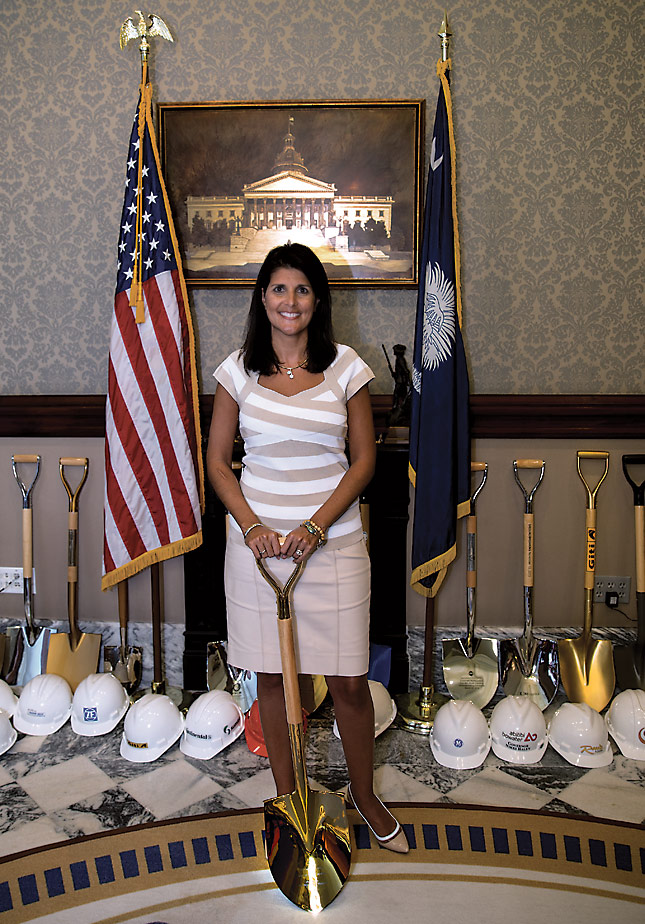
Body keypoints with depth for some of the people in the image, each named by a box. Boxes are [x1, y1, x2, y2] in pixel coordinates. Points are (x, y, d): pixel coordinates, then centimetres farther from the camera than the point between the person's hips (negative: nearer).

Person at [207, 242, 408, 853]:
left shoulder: (345, 368, -1)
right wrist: (251, 526, -10)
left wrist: (316, 525, -12)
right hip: (258, 539, 1)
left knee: (349, 681, 5)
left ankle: (363, 793, 30)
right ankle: (286, 794, 32)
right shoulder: (238, 370, 1)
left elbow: (363, 459, -1)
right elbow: (217, 459, 4)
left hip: (332, 542, -1)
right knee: (270, 675, 11)